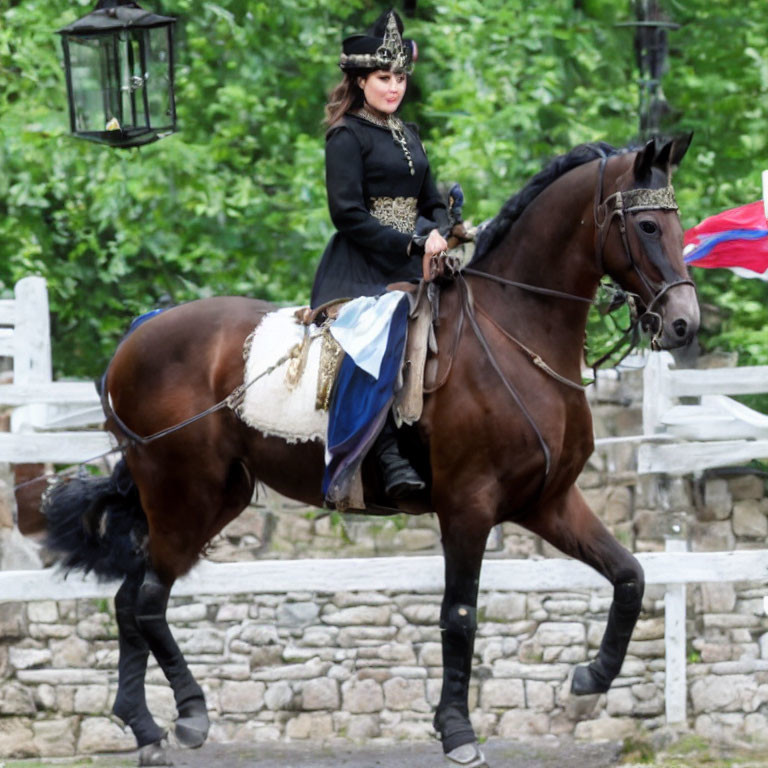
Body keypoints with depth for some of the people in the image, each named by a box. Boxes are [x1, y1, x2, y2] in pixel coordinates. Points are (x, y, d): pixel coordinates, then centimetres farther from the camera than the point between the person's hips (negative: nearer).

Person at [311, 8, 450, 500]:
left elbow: (433, 202, 24)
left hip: (411, 268, 8)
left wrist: (438, 234, 0)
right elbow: (348, 214, -12)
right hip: (361, 269, -8)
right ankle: (389, 456, -37)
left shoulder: (409, 136, 20)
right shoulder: (347, 136, -3)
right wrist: (410, 244, -15)